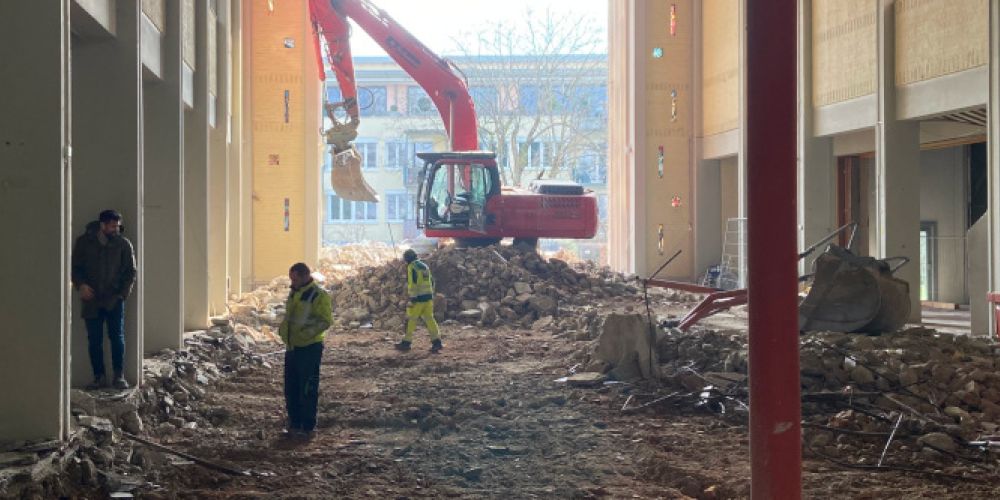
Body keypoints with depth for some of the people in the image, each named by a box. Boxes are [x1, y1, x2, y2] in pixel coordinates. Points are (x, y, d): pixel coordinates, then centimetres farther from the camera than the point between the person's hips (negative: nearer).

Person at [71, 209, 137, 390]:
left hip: (114, 300, -1)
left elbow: (130, 271, 4)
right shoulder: (83, 242, 0)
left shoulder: (123, 244, -1)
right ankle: (99, 377, 11)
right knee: (94, 340, 3)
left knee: (117, 337, -3)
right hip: (92, 300, 1)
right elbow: (75, 267, 6)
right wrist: (80, 285, -11)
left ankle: (119, 376, 5)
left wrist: (123, 293, -6)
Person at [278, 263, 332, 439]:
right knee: (291, 388, 12)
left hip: (310, 348, -8)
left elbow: (326, 320, -18)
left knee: (308, 390, -3)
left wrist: (307, 333, -27)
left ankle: (308, 427, 4)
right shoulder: (294, 293, 13)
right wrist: (283, 327, 8)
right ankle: (295, 424, 23)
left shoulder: (318, 295, -13)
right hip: (292, 347, 8)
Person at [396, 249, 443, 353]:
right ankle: (436, 341, -3)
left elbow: (412, 284, -19)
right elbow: (431, 282, 18)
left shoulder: (411, 267, -11)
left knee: (411, 320, 3)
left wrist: (412, 298, -19)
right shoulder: (425, 266, 15)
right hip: (428, 297, 7)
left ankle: (406, 342, 9)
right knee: (429, 319, 5)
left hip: (418, 298, -7)